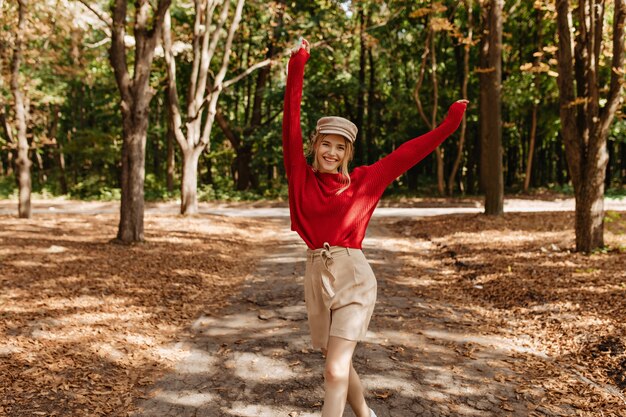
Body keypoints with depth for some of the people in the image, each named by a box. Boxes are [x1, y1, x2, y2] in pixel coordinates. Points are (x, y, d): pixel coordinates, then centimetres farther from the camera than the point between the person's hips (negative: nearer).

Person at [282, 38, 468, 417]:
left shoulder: (363, 181, 2)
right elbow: (291, 122, 0)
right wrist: (297, 66, -3)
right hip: (317, 276, 3)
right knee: (340, 364, 17)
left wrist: (448, 125, 4)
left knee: (335, 370, -11)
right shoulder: (302, 176, 4)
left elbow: (408, 153, 5)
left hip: (352, 277, -3)